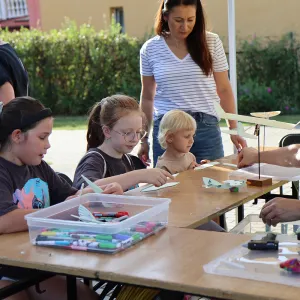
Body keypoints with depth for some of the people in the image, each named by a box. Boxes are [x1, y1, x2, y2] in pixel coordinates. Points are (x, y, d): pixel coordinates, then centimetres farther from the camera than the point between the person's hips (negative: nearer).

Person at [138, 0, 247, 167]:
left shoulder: (211, 42, 1)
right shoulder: (150, 49, 3)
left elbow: (224, 90, 6)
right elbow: (147, 98, 11)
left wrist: (234, 130, 2)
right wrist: (143, 139, 11)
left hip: (206, 128, 0)